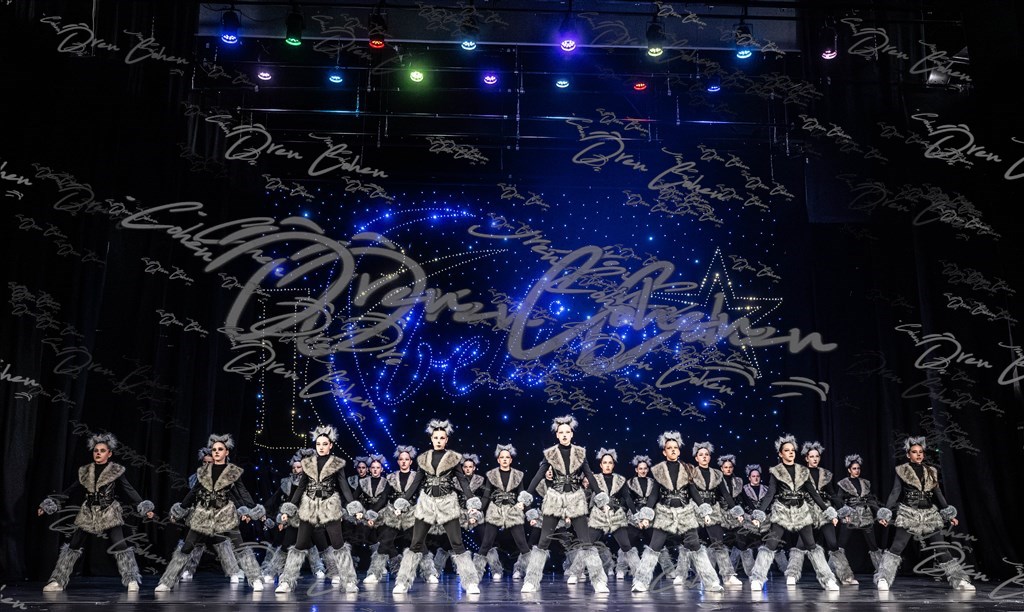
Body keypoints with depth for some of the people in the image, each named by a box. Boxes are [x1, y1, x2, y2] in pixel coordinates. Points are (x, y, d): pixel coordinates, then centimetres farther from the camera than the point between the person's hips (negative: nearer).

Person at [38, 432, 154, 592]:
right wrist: (50, 503, 5)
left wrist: (144, 507, -20)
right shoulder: (85, 471, 8)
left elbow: (129, 491, -9)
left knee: (120, 546, -14)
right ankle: (57, 582, 15)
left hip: (110, 514, -4)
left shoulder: (116, 471, -3)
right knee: (72, 547, 4)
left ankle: (132, 581, -7)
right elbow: (70, 491, 11)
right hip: (88, 514, 4)